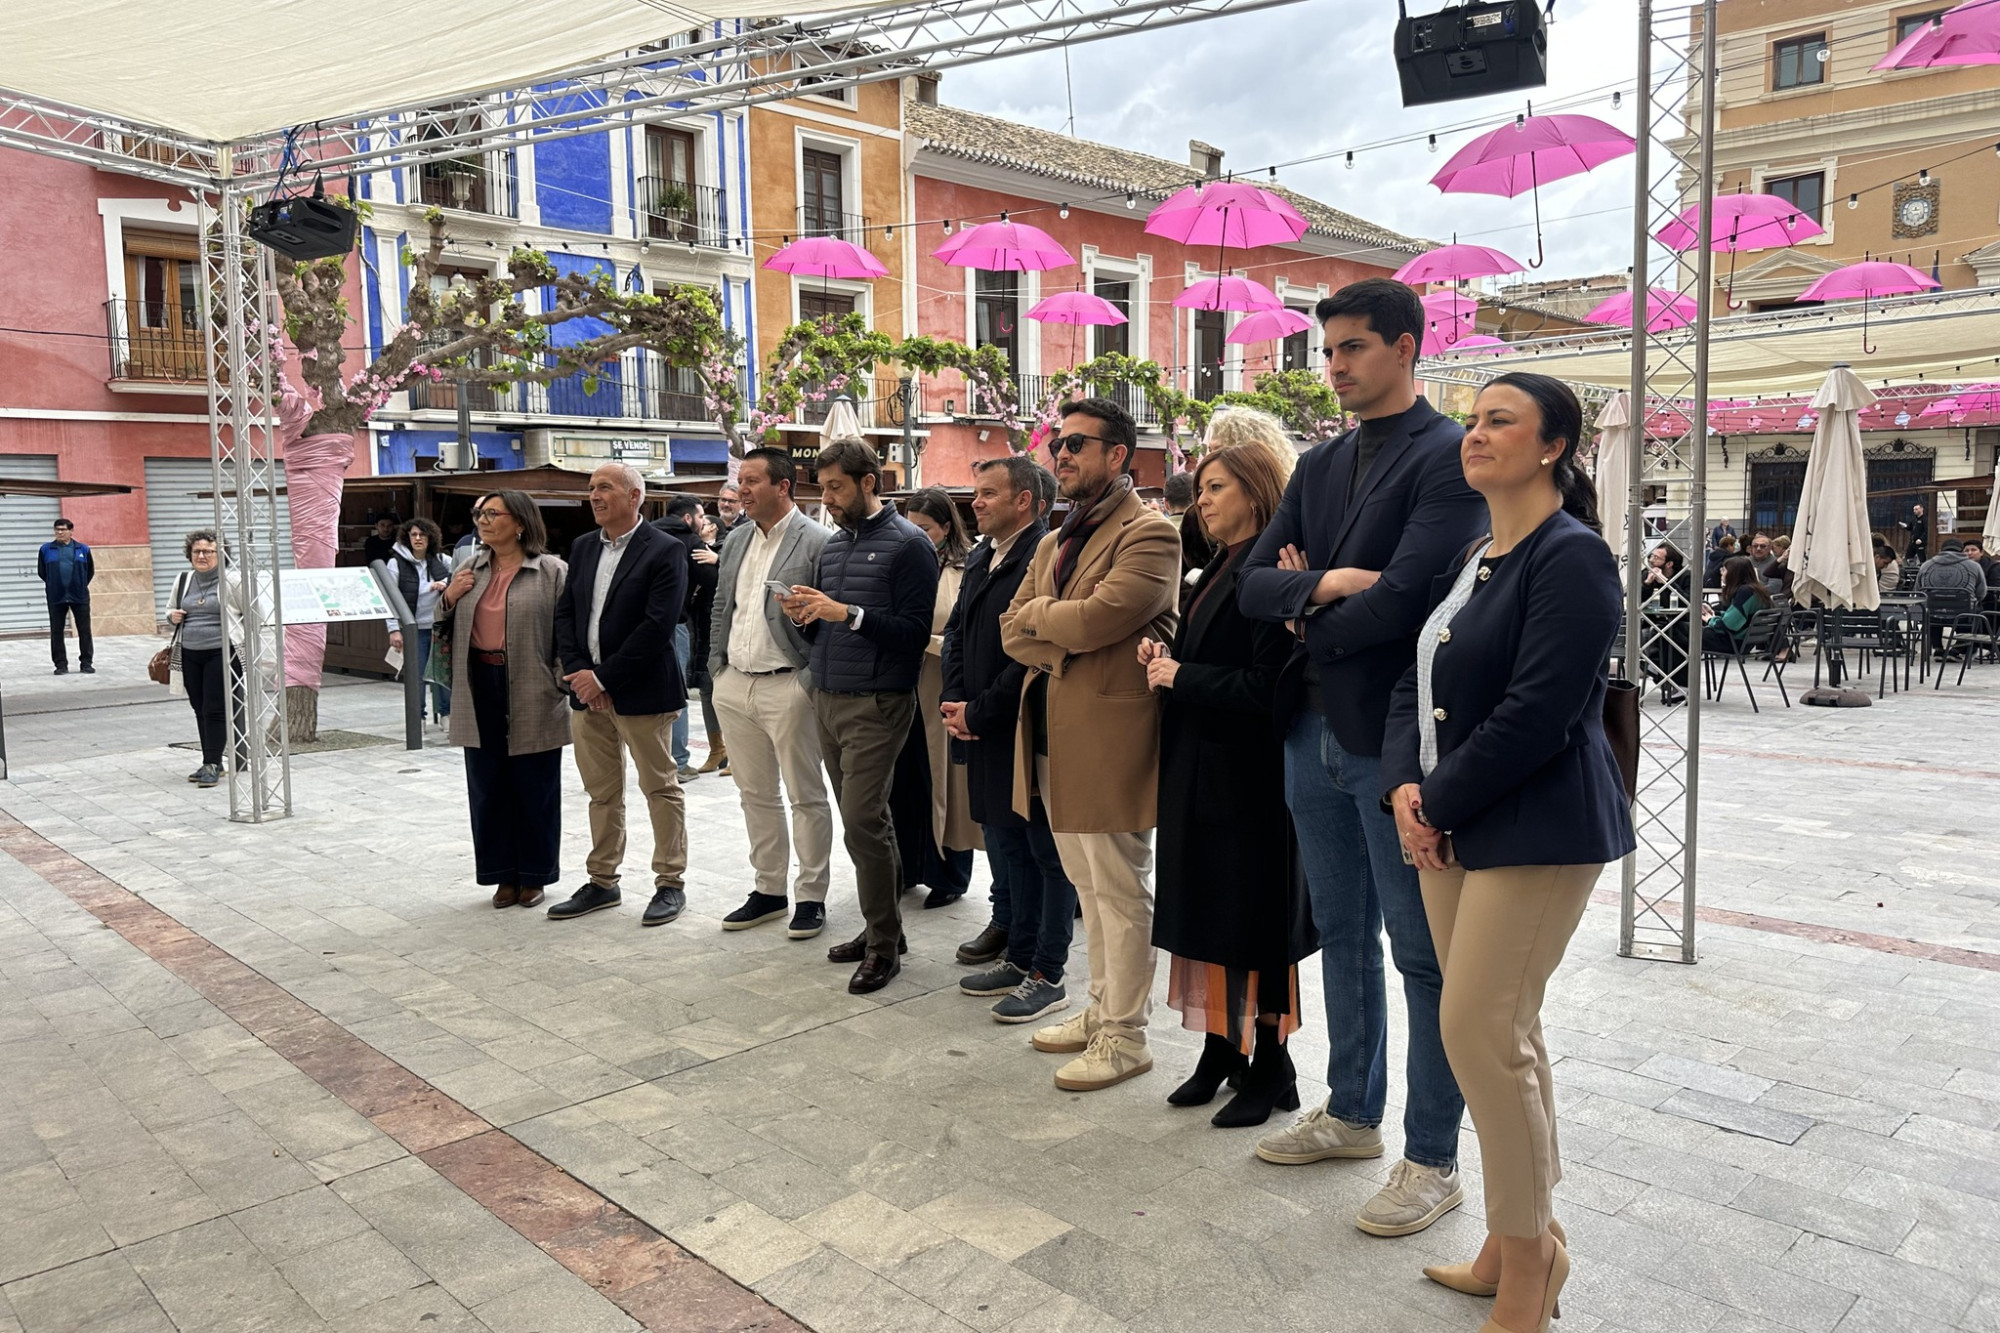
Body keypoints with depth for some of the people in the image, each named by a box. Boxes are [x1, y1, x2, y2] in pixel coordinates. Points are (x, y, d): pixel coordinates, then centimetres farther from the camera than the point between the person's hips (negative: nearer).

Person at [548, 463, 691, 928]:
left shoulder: (665, 552, -10)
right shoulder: (582, 547, 12)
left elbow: (657, 626, -17)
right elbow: (565, 614, 9)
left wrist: (604, 678, -17)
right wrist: (578, 672, -6)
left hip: (641, 692, -6)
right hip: (587, 691, 7)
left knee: (661, 788, 4)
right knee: (601, 792, 14)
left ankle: (671, 884, 14)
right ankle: (602, 882, 25)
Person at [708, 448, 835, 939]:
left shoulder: (816, 542, -10)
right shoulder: (735, 540, 12)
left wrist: (811, 680, -15)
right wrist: (717, 669, 13)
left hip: (787, 686, -7)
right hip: (735, 685, 7)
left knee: (806, 796, 3)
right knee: (755, 793, 14)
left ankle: (811, 896, 14)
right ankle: (768, 890, 26)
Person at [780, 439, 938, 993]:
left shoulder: (908, 544, -7)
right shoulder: (834, 544, 16)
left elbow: (915, 630, -14)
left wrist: (847, 613, -20)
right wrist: (807, 618, -2)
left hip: (876, 703, -7)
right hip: (827, 697, 8)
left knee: (863, 820, -9)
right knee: (864, 820, 12)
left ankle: (883, 945, 2)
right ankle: (882, 927, 22)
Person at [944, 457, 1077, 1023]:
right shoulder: (980, 558, 13)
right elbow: (957, 633, 17)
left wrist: (978, 712, -15)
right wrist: (955, 702, 2)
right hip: (986, 734, 9)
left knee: (1047, 852, 2)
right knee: (1004, 844, 17)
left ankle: (1048, 975, 10)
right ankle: (1018, 957, 30)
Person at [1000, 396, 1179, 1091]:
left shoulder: (1149, 534, -10)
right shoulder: (1055, 543, 18)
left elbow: (1098, 616, -24)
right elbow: (1013, 630, 9)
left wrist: (1037, 615, -6)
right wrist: (1066, 640, -11)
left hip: (1109, 737, -8)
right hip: (1053, 737, 9)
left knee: (1120, 891, 2)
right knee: (1088, 887, 18)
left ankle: (1124, 1036, 14)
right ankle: (1102, 1007, 32)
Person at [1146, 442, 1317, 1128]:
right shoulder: (1221, 569, 14)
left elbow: (1266, 685, -22)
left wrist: (1180, 677, -14)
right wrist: (1166, 659, 1)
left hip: (1248, 777, -9)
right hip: (1200, 769, 9)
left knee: (1253, 923, 2)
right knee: (1209, 916, 14)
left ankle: (1269, 1068, 16)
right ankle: (1221, 1050, 27)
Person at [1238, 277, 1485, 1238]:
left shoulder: (1449, 457, -11)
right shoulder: (1319, 466, 13)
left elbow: (1403, 598, -22)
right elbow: (1254, 585, 5)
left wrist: (1310, 622, -5)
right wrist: (1321, 585, -15)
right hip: (1316, 731, 7)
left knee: (1423, 952, 5)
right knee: (1343, 935, 18)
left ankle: (1433, 1160, 19)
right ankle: (1351, 1114, 35)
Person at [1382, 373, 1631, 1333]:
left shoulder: (1572, 558, -12)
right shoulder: (1469, 560, 14)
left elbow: (1535, 714, -20)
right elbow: (1417, 686, 12)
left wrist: (1441, 803, -13)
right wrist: (1405, 788, -4)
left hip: (1536, 830, -8)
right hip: (1451, 826, 8)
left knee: (1480, 1031, -7)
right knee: (1504, 1032, 14)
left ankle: (1529, 1254, 13)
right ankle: (1518, 1242, 28)